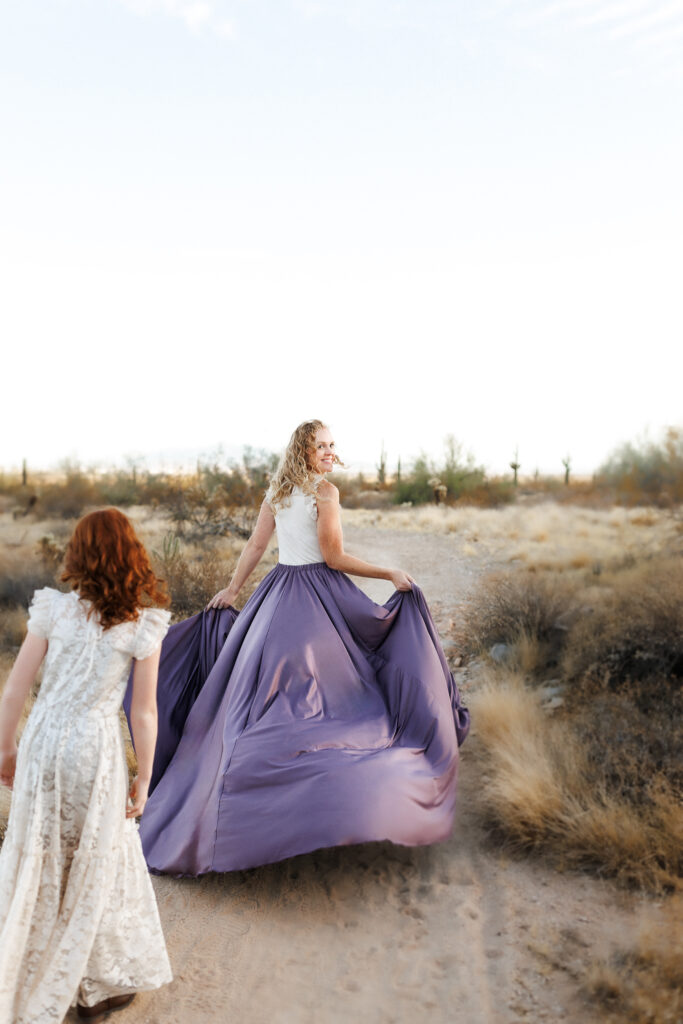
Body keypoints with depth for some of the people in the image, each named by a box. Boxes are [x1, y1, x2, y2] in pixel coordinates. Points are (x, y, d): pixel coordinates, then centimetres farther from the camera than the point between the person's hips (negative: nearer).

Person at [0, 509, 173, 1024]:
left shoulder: (54, 608, -7)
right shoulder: (143, 625, -11)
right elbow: (144, 712, -8)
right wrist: (144, 777, 4)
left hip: (43, 741, 2)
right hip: (97, 749, -2)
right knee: (97, 864, 17)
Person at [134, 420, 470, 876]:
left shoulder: (277, 491, 9)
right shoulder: (324, 490, -11)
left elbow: (254, 547, 11)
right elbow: (334, 557, -13)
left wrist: (232, 590, 19)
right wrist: (390, 574, -9)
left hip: (277, 595, 7)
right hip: (319, 596, -7)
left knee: (257, 700, 12)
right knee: (320, 695, 2)